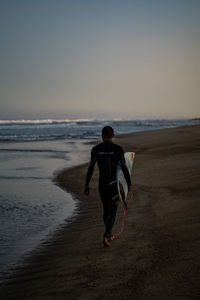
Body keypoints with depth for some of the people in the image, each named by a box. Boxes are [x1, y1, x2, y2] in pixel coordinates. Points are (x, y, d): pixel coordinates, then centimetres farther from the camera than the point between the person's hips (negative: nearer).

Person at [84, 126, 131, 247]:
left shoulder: (96, 149, -3)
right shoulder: (118, 149, -9)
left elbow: (91, 168, -3)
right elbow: (124, 168, -8)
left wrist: (87, 185, 4)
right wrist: (129, 184, 2)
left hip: (102, 184, 3)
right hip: (114, 184, -3)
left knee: (106, 209, 19)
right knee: (113, 211, 4)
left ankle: (109, 234, 31)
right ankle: (106, 236, -12)